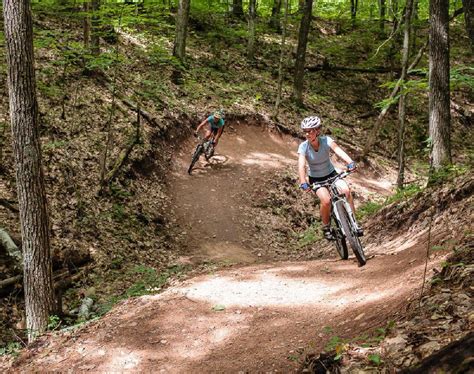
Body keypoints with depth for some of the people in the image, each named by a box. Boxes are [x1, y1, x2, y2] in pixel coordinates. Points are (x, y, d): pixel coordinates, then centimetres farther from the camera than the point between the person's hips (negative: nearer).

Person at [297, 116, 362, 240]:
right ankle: (326, 228, -3)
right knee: (326, 200, -28)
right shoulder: (303, 147, -19)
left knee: (346, 191, -26)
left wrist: (350, 162, -54)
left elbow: (338, 150, -35)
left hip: (331, 174, 1)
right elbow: (301, 165, -31)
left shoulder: (326, 140, -18)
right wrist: (303, 183, -47)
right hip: (315, 178, -1)